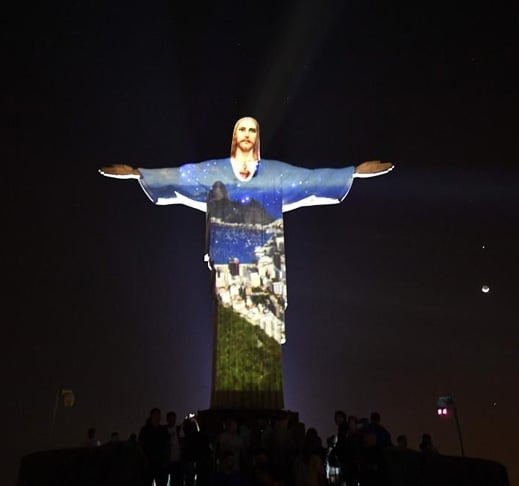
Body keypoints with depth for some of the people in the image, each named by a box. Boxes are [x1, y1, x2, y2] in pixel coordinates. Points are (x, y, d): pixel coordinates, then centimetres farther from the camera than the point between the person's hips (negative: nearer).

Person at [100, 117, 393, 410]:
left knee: (265, 328, -3)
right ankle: (230, 401, 3)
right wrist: (138, 173, -5)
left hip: (262, 261, 1)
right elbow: (173, 176, 6)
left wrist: (355, 171, 1)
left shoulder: (277, 171, 12)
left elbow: (316, 177, 8)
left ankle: (264, 402, 6)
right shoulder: (213, 170, 12)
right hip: (228, 260, 0)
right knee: (230, 329, -4)